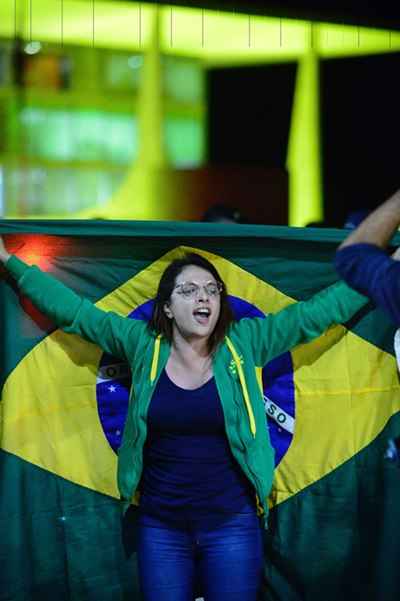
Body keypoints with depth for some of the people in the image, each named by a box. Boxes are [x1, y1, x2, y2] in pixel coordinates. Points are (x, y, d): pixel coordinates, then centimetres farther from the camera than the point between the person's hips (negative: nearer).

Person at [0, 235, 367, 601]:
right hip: (160, 526, 1)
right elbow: (72, 310, 3)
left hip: (232, 523, -1)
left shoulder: (243, 343, -2)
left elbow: (315, 312, 0)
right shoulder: (144, 345, 0)